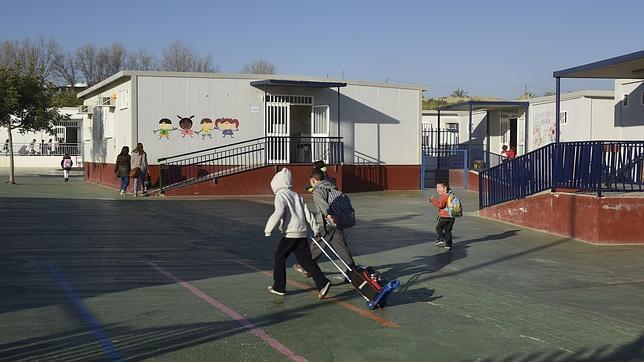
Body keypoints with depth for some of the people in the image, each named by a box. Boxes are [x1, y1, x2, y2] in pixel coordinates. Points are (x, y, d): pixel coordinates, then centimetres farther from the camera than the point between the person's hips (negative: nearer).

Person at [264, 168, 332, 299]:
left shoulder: (280, 196, -3)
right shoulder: (296, 196, 18)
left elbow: (279, 212, -20)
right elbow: (307, 213, 15)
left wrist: (269, 228, -21)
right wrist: (315, 228, 19)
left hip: (290, 234, -7)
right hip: (303, 233, 7)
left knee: (279, 258, 9)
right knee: (305, 260, 6)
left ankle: (279, 287, 15)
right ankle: (323, 283, -9)